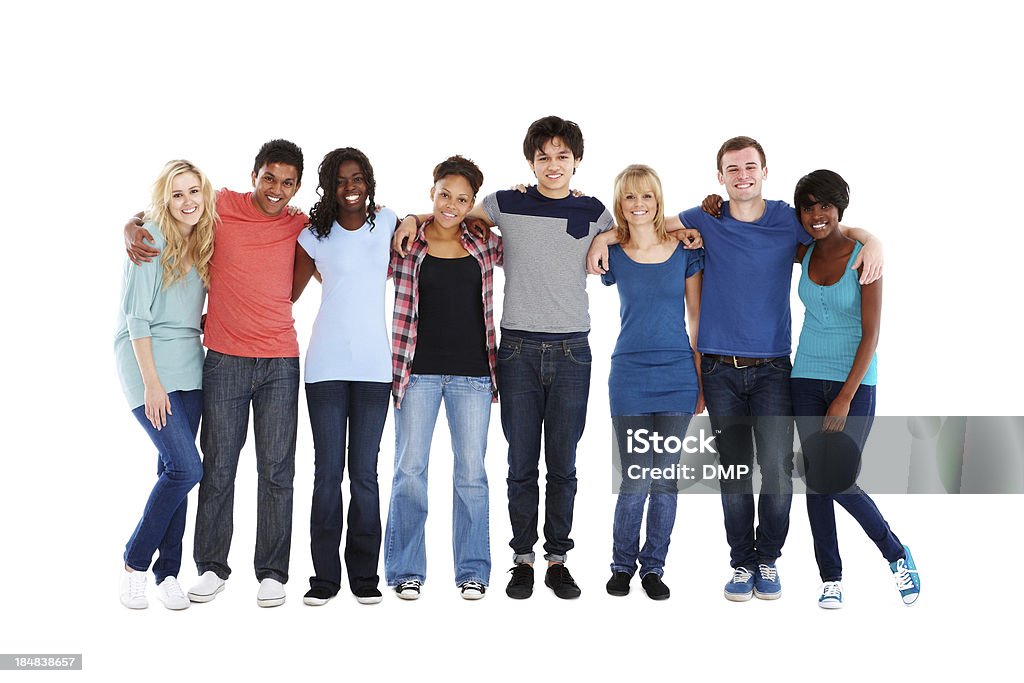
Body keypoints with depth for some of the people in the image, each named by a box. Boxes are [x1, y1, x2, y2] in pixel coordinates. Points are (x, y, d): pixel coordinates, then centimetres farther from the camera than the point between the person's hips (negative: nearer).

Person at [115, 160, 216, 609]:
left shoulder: (203, 243, 11)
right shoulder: (151, 241, -9)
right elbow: (137, 318, -12)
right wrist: (151, 383, -15)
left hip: (190, 365, 6)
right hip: (147, 360, -6)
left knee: (174, 470, 5)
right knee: (186, 467, -12)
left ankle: (168, 573, 13)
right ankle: (134, 564, 3)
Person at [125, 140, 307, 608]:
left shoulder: (299, 227, 6)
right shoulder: (221, 207, 1)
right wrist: (132, 234, -11)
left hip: (280, 362, 1)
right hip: (225, 359, -1)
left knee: (276, 471, 3)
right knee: (218, 466, 4)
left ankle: (272, 573, 11)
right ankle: (212, 568, 17)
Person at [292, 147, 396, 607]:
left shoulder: (387, 222, 8)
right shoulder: (315, 236, 6)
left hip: (373, 365, 1)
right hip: (326, 365, 0)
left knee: (364, 473, 1)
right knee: (328, 472, -1)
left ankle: (364, 576, 10)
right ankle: (325, 577, 7)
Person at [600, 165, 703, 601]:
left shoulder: (686, 251, 3)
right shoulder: (612, 255, 2)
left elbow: (697, 318, 7)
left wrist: (702, 381, 6)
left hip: (677, 376, 1)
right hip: (629, 377, -1)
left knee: (665, 478, 5)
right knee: (635, 480, -3)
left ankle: (654, 567, 19)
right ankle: (622, 565, 17)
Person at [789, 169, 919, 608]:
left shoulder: (864, 257, -10)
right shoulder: (805, 253, 4)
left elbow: (871, 335, -12)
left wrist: (845, 398, -16)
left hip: (854, 381, -4)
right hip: (807, 378, 4)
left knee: (839, 482, -9)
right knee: (816, 480, 3)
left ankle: (897, 554, 15)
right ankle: (831, 578, 14)